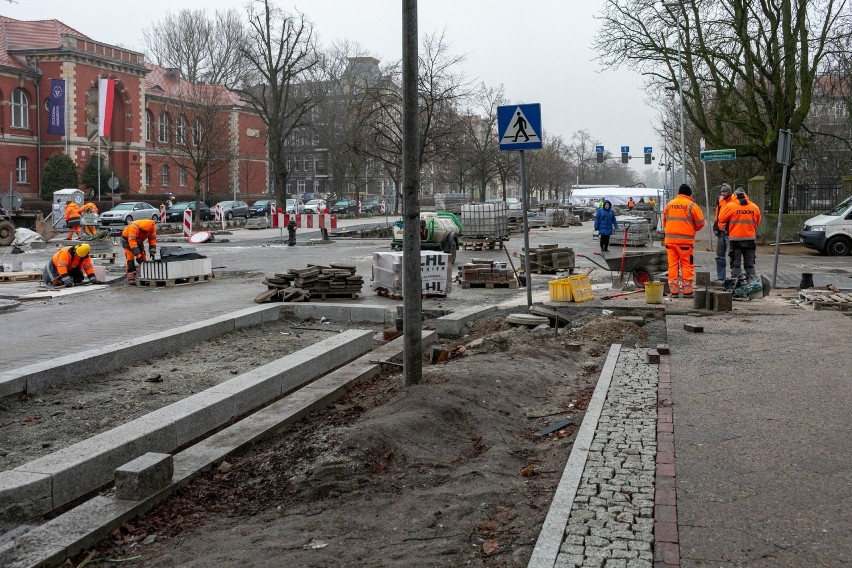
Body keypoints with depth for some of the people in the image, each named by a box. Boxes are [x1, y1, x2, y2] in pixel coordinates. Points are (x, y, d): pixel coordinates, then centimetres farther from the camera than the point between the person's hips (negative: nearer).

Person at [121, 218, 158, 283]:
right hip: (127, 239, -6)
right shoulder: (134, 227, -39)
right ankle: (131, 278, -19)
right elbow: (132, 241, -42)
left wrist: (152, 251, -26)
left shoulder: (151, 228, -22)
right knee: (130, 258, -18)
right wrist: (137, 255, -45)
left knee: (143, 258, -1)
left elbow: (152, 239, -14)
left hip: (139, 240, 6)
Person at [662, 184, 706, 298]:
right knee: (687, 265, 1)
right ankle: (687, 290, 1)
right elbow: (700, 223, 0)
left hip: (670, 239, 4)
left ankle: (674, 290, 7)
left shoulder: (668, 205, 10)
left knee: (672, 264, 7)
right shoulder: (691, 205, -3)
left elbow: (664, 222, 17)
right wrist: (692, 230, 18)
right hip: (686, 239, -4)